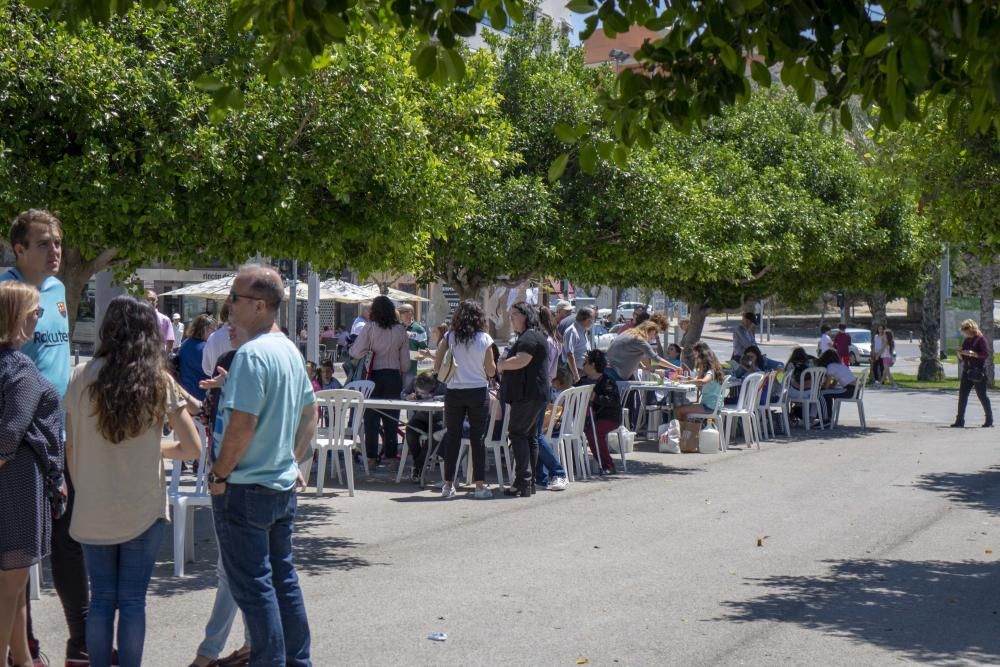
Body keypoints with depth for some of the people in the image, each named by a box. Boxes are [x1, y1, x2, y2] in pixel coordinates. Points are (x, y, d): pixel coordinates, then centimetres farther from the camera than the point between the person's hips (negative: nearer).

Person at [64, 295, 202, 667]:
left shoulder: (81, 378, -3)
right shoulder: (159, 382, -6)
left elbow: (71, 450, 1)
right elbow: (193, 448, -5)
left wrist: (81, 493, 14)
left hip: (93, 511, 1)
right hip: (143, 510, -1)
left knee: (101, 599, 10)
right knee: (133, 600, 5)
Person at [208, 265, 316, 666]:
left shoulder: (251, 355, -19)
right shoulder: (290, 351, 9)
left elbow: (242, 425, -24)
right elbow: (310, 411, 18)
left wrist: (219, 474, -13)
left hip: (245, 488, -9)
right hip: (283, 485, 9)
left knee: (252, 587, -1)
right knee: (283, 577, 16)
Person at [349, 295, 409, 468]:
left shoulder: (370, 328, -8)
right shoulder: (400, 330, 1)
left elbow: (356, 352, -12)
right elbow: (405, 360, 4)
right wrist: (402, 373, 20)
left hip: (374, 376, -2)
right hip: (394, 376, 3)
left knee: (371, 416, 3)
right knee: (391, 417, 9)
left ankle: (371, 456, 1)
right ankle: (391, 455, 11)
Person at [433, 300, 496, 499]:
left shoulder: (449, 338, -3)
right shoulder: (485, 340, -5)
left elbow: (437, 367, -3)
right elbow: (491, 371, 0)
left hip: (454, 392, 1)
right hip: (478, 393, -1)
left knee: (452, 437, 7)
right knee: (478, 438, 5)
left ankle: (448, 484, 7)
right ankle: (480, 485, 6)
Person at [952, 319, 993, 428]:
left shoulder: (981, 339, -6)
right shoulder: (966, 341, 15)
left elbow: (986, 354, -15)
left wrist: (972, 353, -23)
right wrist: (960, 354, -1)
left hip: (978, 371, -7)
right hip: (967, 370, 7)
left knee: (982, 395, 0)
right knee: (962, 395, -1)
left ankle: (989, 420, 12)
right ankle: (960, 421, -1)